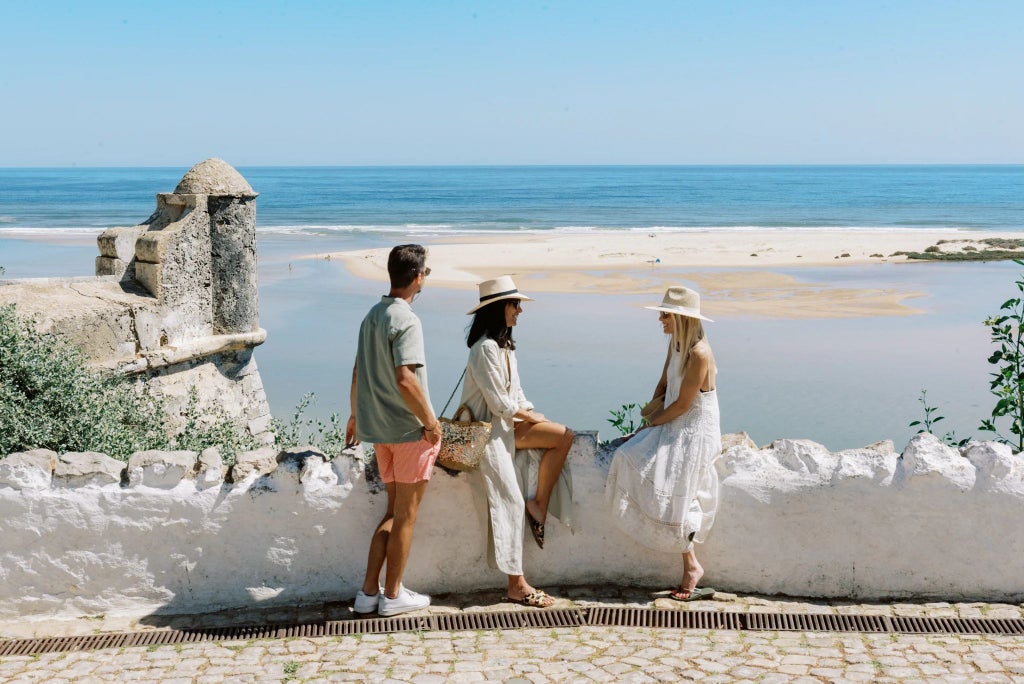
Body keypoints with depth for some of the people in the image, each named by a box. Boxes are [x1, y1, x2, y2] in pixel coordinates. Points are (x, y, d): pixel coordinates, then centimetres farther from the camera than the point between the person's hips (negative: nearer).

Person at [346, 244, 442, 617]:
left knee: (394, 512, 16)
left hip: (378, 428, 8)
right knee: (405, 515, 5)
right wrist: (431, 422, -17)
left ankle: (369, 592, 17)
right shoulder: (405, 321, -17)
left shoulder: (372, 315, 10)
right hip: (409, 429, -8)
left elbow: (358, 373, 16)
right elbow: (405, 379, -25)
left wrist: (356, 415, 26)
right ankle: (393, 595, 13)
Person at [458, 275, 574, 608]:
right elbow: (499, 402, -20)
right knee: (509, 502, -10)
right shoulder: (485, 348, -19)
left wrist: (531, 412, -1)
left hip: (509, 422, 9)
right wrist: (531, 416, -5)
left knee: (564, 436, -7)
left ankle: (539, 505, 1)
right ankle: (517, 585, -4)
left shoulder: (504, 344, 11)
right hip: (488, 428, -9)